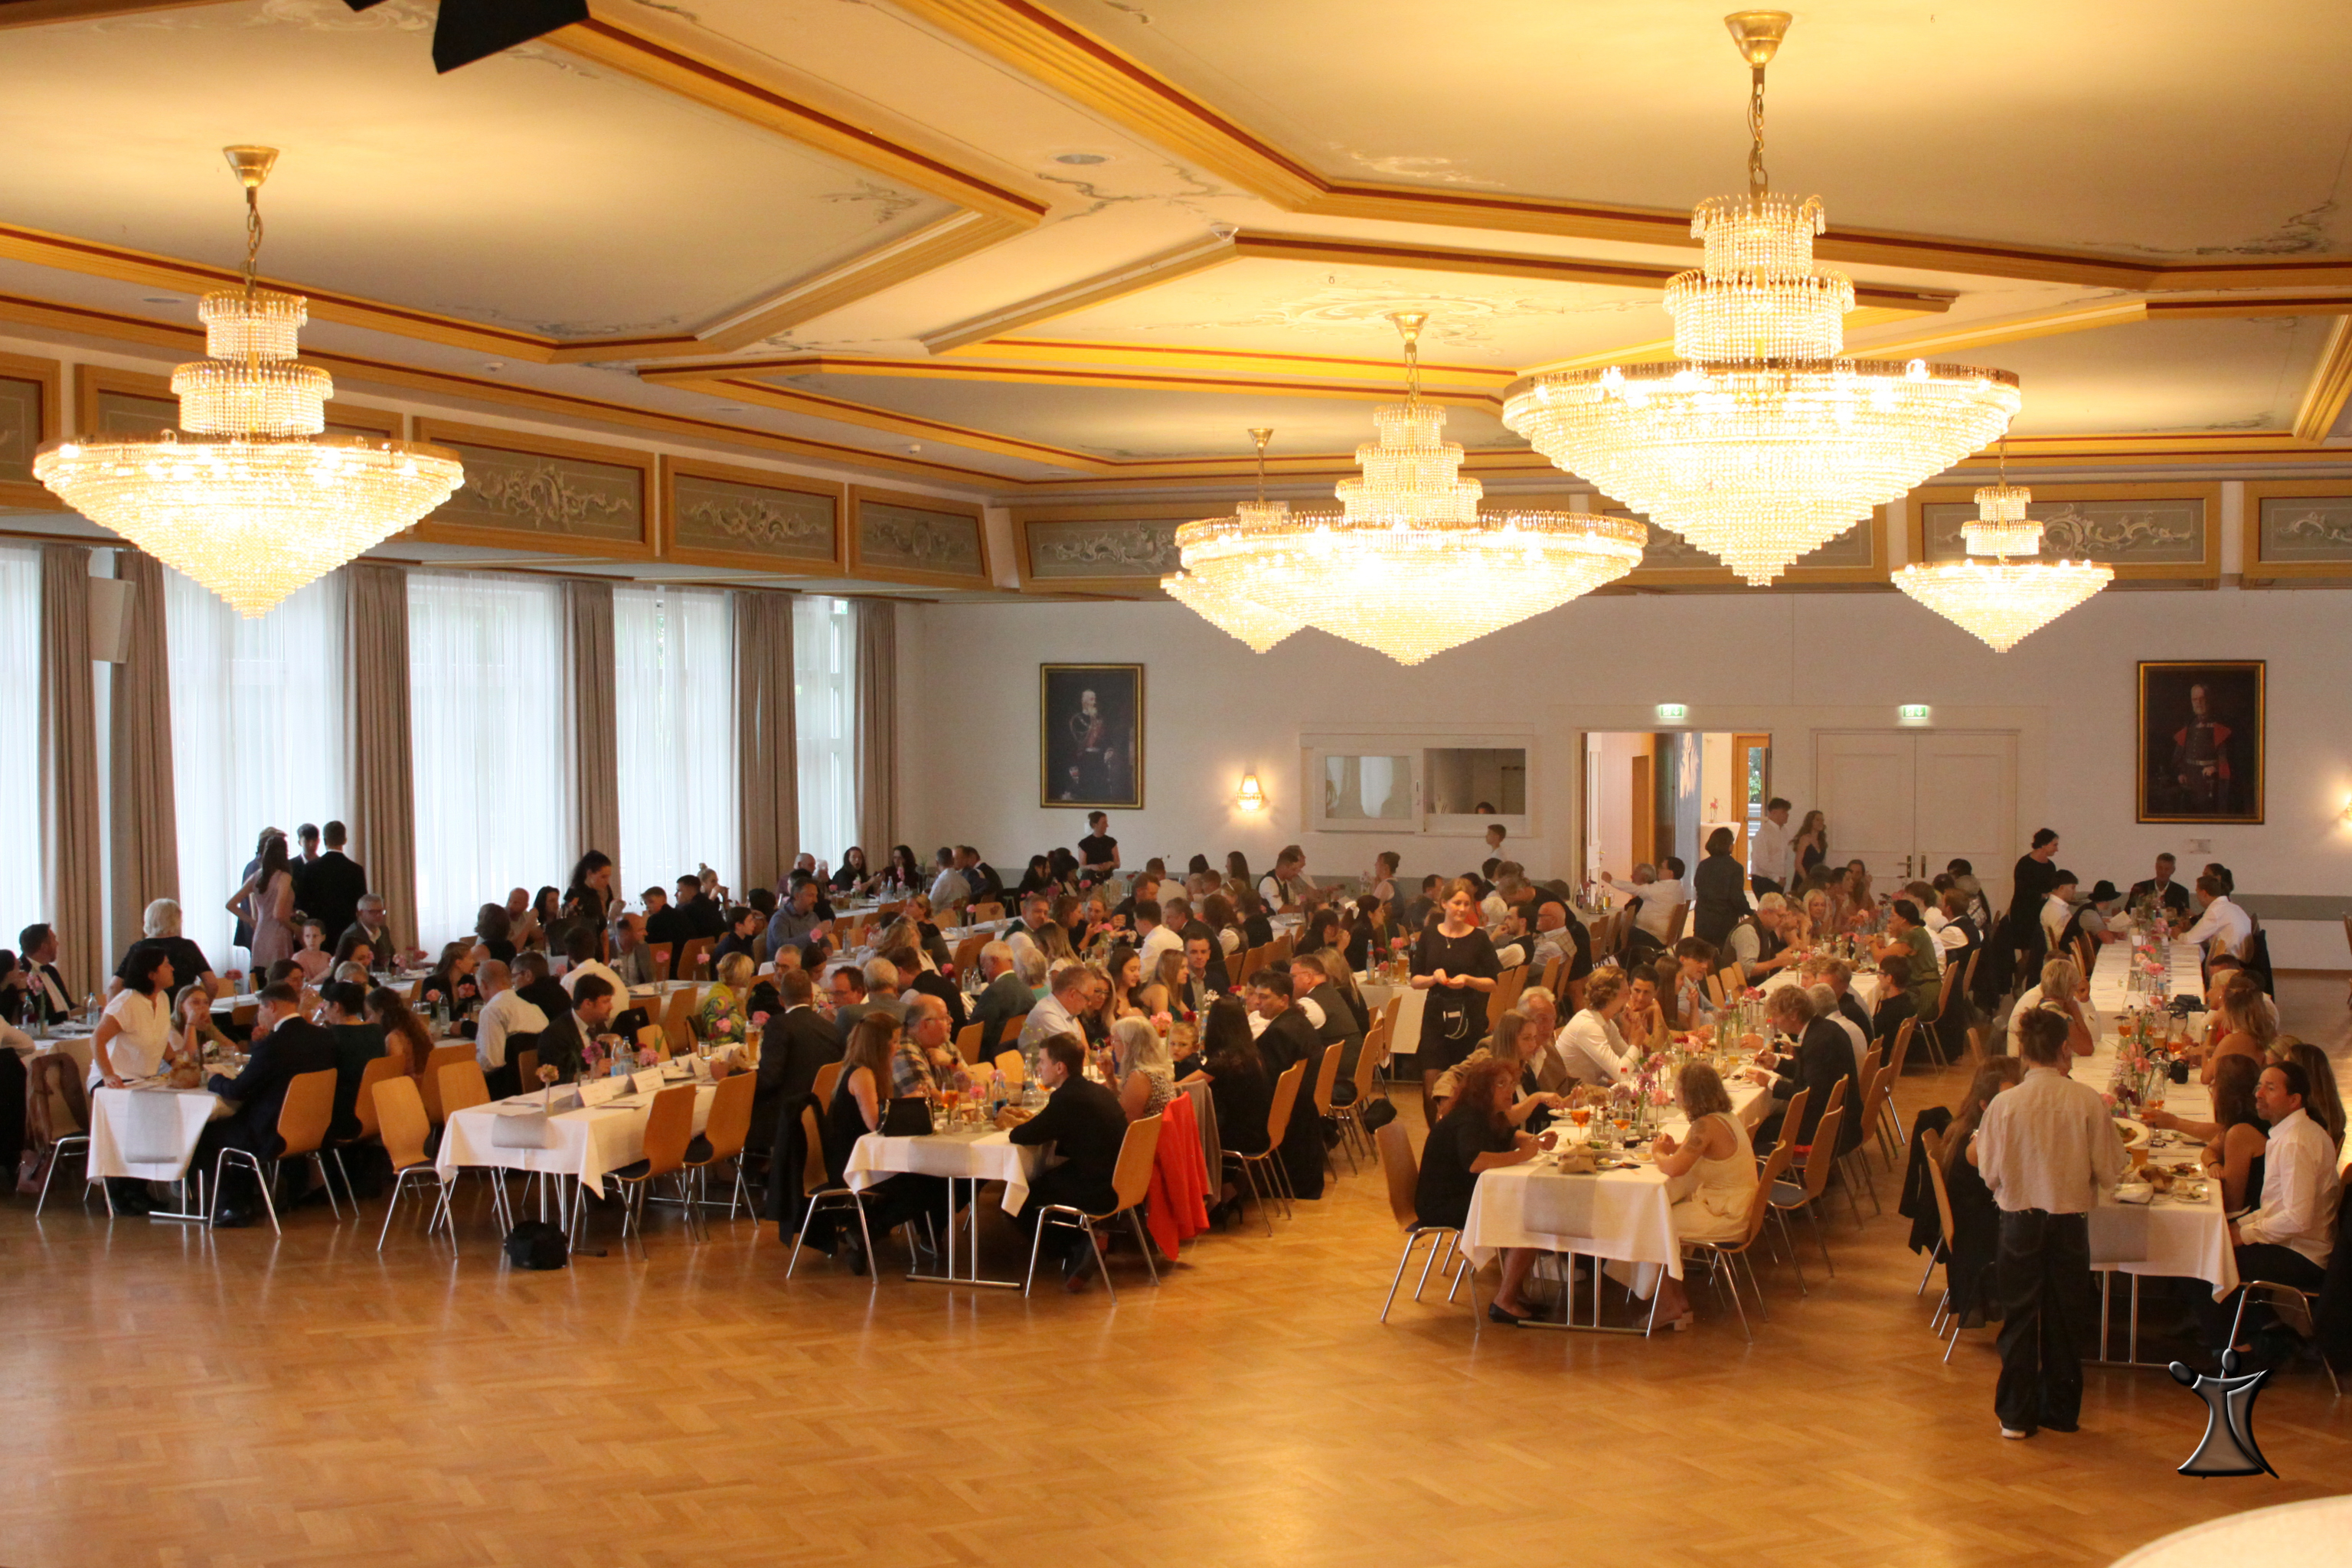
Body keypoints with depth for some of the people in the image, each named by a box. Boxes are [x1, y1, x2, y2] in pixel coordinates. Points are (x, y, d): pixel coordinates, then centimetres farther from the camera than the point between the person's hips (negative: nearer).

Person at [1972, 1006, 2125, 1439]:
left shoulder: (2004, 1104, -13)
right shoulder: (2087, 1100, -12)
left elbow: (1989, 1172, -5)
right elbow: (2109, 1171, -6)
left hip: (2019, 1219, -1)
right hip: (2071, 1220, 1)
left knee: (2019, 1317, 10)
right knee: (2065, 1318, 15)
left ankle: (2016, 1415, 12)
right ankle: (2061, 1411, 23)